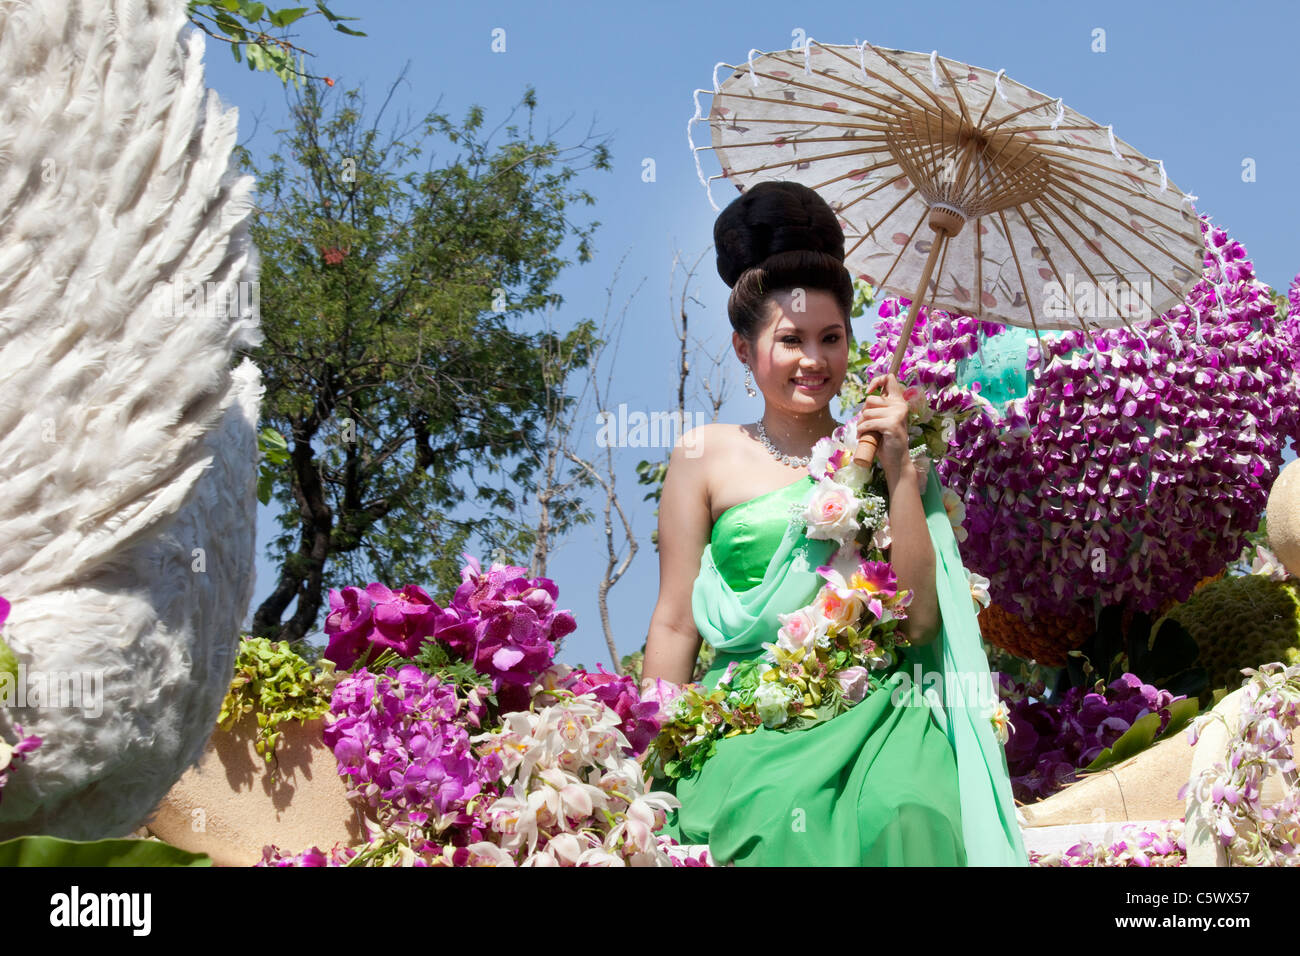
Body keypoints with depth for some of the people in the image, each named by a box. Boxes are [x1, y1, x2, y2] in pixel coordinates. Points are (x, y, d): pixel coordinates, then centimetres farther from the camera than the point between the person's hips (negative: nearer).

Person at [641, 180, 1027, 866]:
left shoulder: (885, 453, 13)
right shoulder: (706, 455, 9)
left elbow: (919, 621, 3)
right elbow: (675, 625, 6)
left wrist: (896, 468, 0)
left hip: (876, 718, 1)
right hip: (754, 727, -1)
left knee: (907, 815, -32)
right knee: (784, 826, -33)